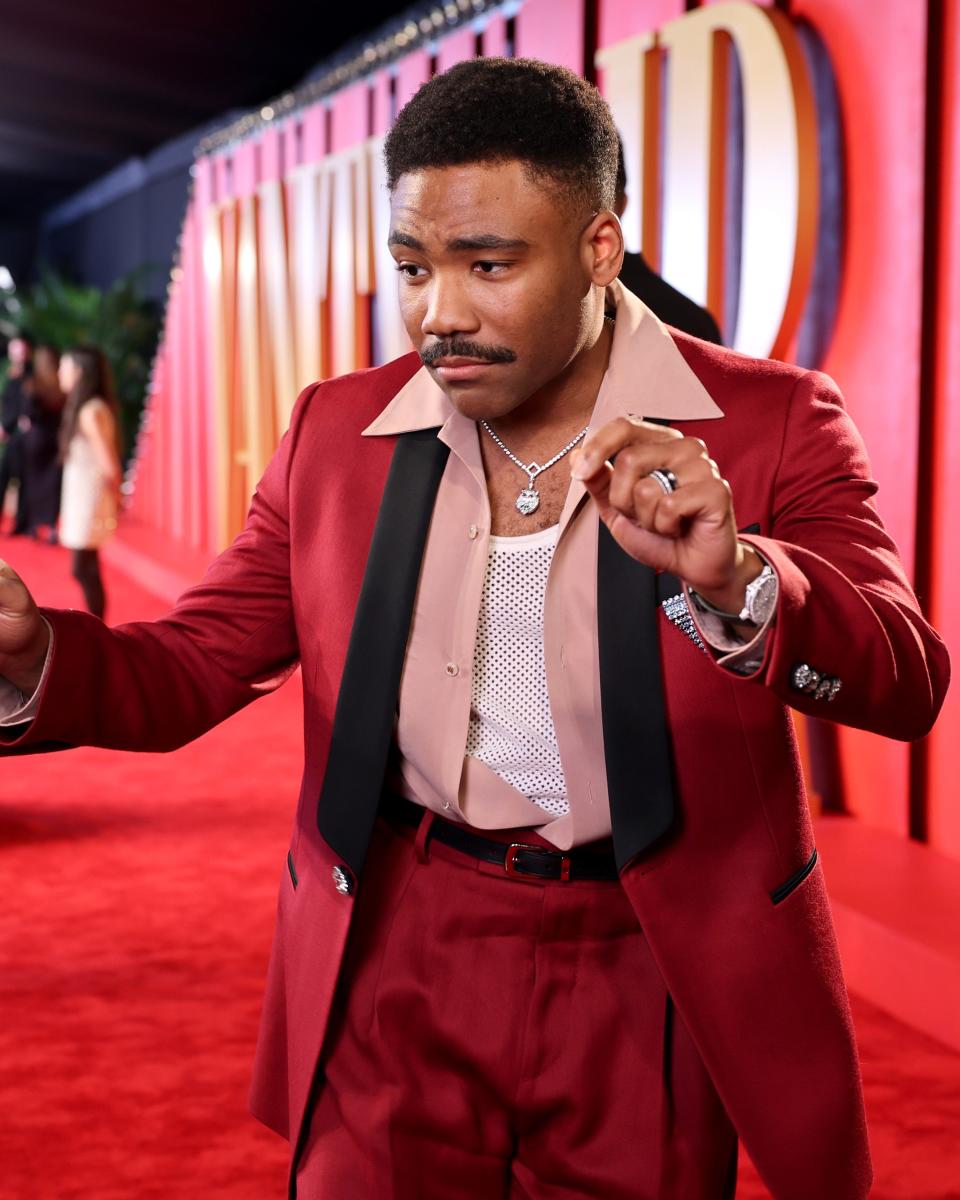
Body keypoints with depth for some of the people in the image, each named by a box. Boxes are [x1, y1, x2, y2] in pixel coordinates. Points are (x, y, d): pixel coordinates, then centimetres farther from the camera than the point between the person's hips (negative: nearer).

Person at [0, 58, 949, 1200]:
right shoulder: (338, 431, 1)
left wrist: (734, 582, -38)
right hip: (398, 977, 2)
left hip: (649, 991, -1)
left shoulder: (769, 422, -8)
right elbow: (192, 665, 1)